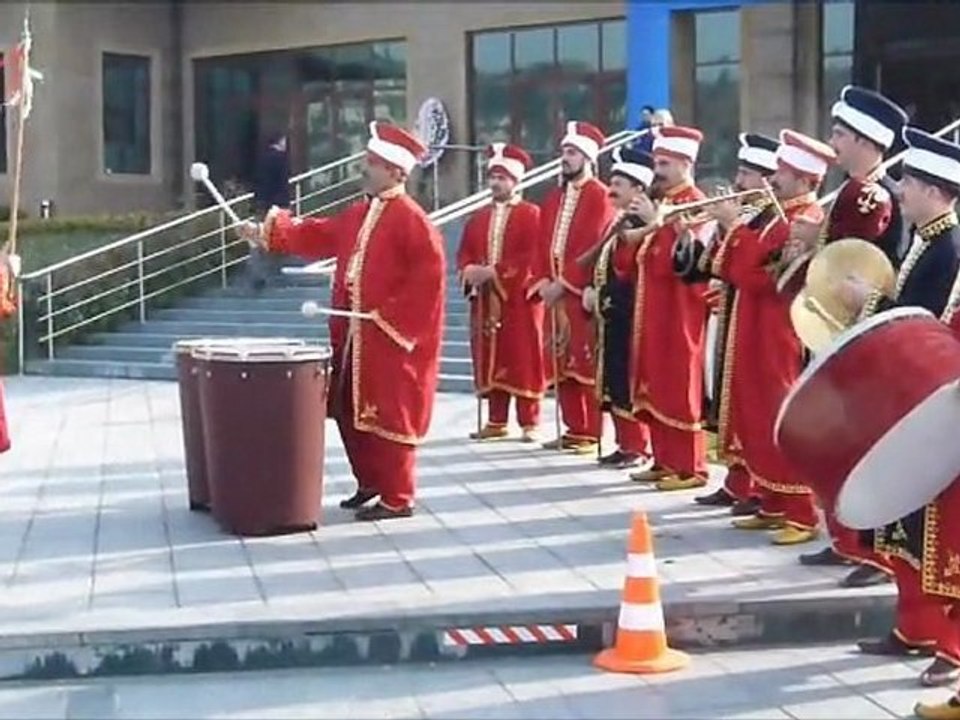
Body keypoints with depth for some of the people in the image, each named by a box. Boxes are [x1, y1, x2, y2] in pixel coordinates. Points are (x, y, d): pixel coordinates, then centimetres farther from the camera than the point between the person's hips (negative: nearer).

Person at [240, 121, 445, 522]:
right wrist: (269, 232, 14)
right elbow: (318, 236, 21)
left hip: (390, 337, -9)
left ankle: (397, 499, 6)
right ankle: (370, 483, 29)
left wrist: (390, 313, -19)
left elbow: (430, 274, -19)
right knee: (350, 412, 15)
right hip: (352, 334, 9)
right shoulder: (359, 213, 14)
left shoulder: (410, 218, -13)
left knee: (388, 416, -3)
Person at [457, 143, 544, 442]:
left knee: (523, 359, -3)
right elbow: (464, 252, 15)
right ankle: (496, 421, 14)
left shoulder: (531, 214, -3)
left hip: (519, 299, -6)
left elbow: (533, 257, -13)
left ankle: (529, 423, 2)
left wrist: (495, 272, -19)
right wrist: (469, 269, -9)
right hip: (485, 299, 6)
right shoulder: (479, 217, 17)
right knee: (489, 359, 6)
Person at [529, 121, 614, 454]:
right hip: (555, 292, 8)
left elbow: (594, 247, -16)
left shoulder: (600, 197, -7)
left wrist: (564, 283, -18)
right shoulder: (554, 198, 17)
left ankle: (591, 434, 0)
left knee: (587, 363, -5)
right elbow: (543, 244, 14)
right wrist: (543, 281, -2)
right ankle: (574, 429, 17)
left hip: (583, 294, -8)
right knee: (560, 363, 9)